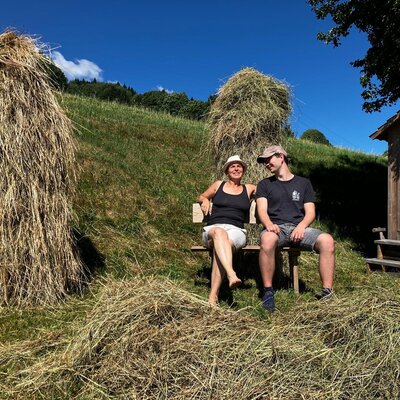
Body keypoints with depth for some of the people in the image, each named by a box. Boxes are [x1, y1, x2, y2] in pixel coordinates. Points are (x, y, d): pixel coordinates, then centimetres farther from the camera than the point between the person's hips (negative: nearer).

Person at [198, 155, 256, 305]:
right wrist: (205, 200, 10)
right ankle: (231, 274, -57)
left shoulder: (249, 189, 22)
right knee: (219, 232, -40)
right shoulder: (218, 185, 21)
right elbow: (201, 196, 32)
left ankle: (213, 297, -39)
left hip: (236, 231, 0)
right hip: (212, 229, 0)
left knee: (219, 248, -36)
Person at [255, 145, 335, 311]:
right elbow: (262, 210, 1)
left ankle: (327, 292, -24)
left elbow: (310, 212, 9)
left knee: (327, 240, -28)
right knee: (267, 239, -38)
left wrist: (301, 226, -13)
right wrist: (269, 224, -22)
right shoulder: (264, 184, 16)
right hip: (276, 228, -1)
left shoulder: (303, 183, 18)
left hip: (299, 228, 2)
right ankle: (268, 291, -27)